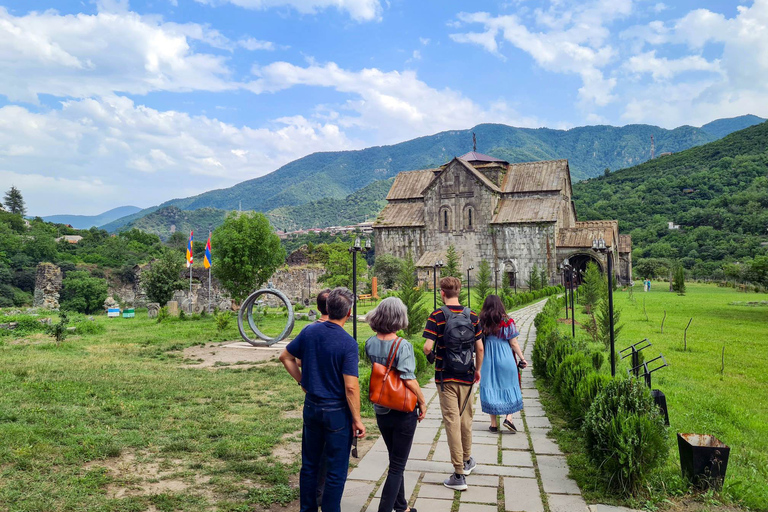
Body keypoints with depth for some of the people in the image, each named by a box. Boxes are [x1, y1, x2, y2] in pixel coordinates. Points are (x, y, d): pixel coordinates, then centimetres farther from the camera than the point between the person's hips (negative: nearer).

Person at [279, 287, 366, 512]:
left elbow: (285, 357, 9)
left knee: (309, 464, 20)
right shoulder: (348, 343, -21)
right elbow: (351, 387, -21)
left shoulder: (309, 331, -4)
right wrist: (357, 419, -12)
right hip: (337, 411, -6)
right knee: (336, 470, 9)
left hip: (311, 406, 6)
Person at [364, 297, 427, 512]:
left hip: (381, 411, 6)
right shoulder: (403, 345, -22)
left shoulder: (370, 343, -4)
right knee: (397, 466, 7)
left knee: (395, 460, 23)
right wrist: (422, 402, -11)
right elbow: (409, 379, -24)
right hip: (403, 412, -6)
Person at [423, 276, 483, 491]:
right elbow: (480, 347, 2)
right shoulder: (472, 316, 0)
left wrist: (430, 355, 5)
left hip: (446, 377, -3)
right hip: (466, 376, 4)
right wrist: (478, 369, 16)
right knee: (466, 418, 20)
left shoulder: (437, 316, -11)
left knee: (452, 421, 1)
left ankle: (459, 475, 4)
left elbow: (428, 347, -18)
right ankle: (467, 460, 38)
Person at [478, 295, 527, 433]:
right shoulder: (507, 321, -6)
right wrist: (522, 358, 5)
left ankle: (493, 424, 11)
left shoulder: (482, 322, -2)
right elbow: (513, 343, -4)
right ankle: (508, 418, 0)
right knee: (510, 387, 12)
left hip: (488, 359, 2)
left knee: (490, 388, 8)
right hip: (505, 359, -2)